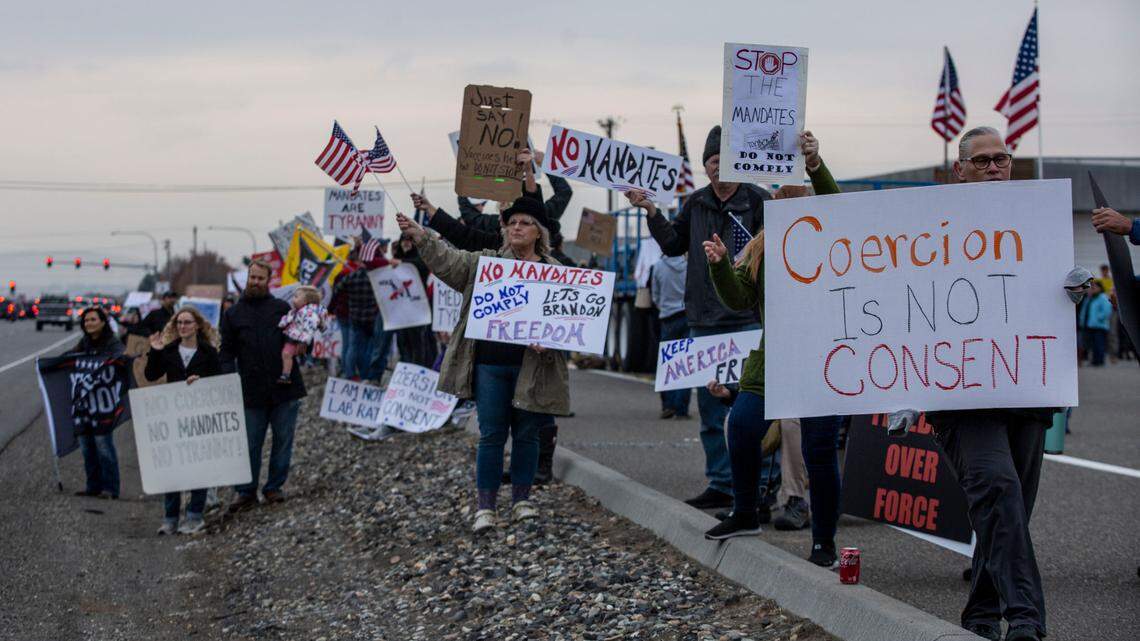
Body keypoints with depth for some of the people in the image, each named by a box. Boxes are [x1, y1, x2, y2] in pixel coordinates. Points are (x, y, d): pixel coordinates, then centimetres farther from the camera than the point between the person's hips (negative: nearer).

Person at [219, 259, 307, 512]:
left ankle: (274, 487, 17)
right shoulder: (233, 314, 9)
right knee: (250, 443, 2)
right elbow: (227, 352, 7)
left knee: (283, 440, 5)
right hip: (252, 391, 0)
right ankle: (246, 491, 10)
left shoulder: (281, 308, 7)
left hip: (284, 388, 0)